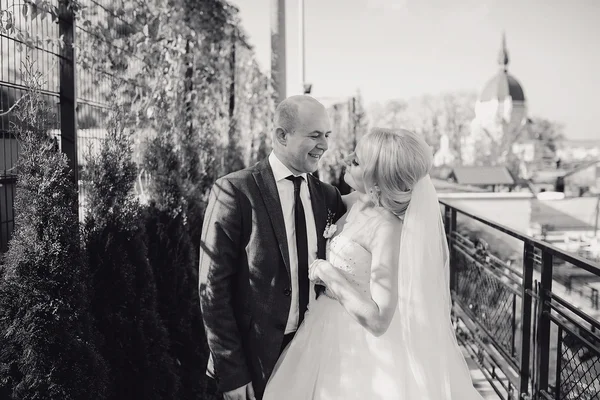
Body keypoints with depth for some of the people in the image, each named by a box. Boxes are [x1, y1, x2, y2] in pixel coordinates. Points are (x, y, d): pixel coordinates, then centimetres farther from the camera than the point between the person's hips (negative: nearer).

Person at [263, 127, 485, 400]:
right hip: (333, 330, 8)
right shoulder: (358, 206, -4)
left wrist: (327, 272, -24)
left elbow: (378, 319, -30)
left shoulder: (389, 230, -28)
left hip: (358, 342, -8)